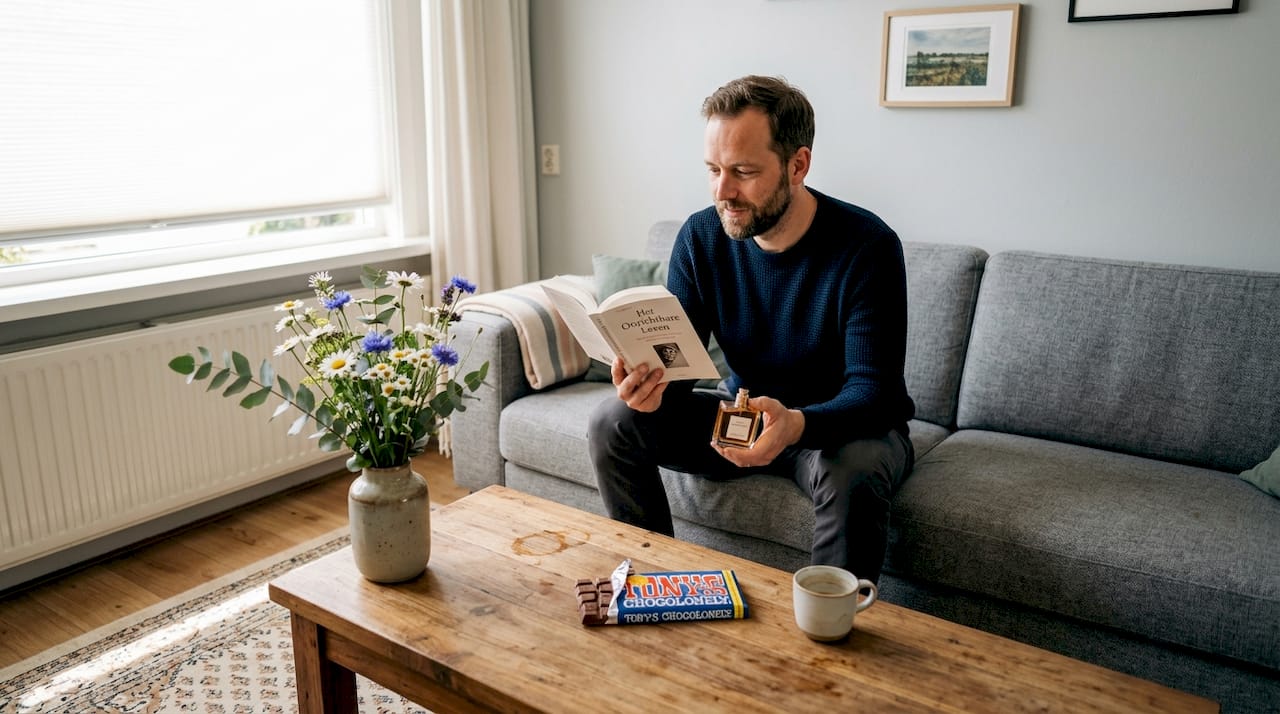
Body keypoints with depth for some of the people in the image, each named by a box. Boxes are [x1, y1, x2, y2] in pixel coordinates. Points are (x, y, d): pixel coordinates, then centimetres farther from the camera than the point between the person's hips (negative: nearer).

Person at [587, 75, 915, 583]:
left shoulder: (867, 246, -22)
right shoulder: (700, 237, -8)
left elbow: (873, 391, -25)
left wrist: (797, 424, -46)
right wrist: (651, 384, -32)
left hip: (843, 426, -4)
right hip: (746, 413, 5)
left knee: (853, 470, -39)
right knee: (612, 422, -11)